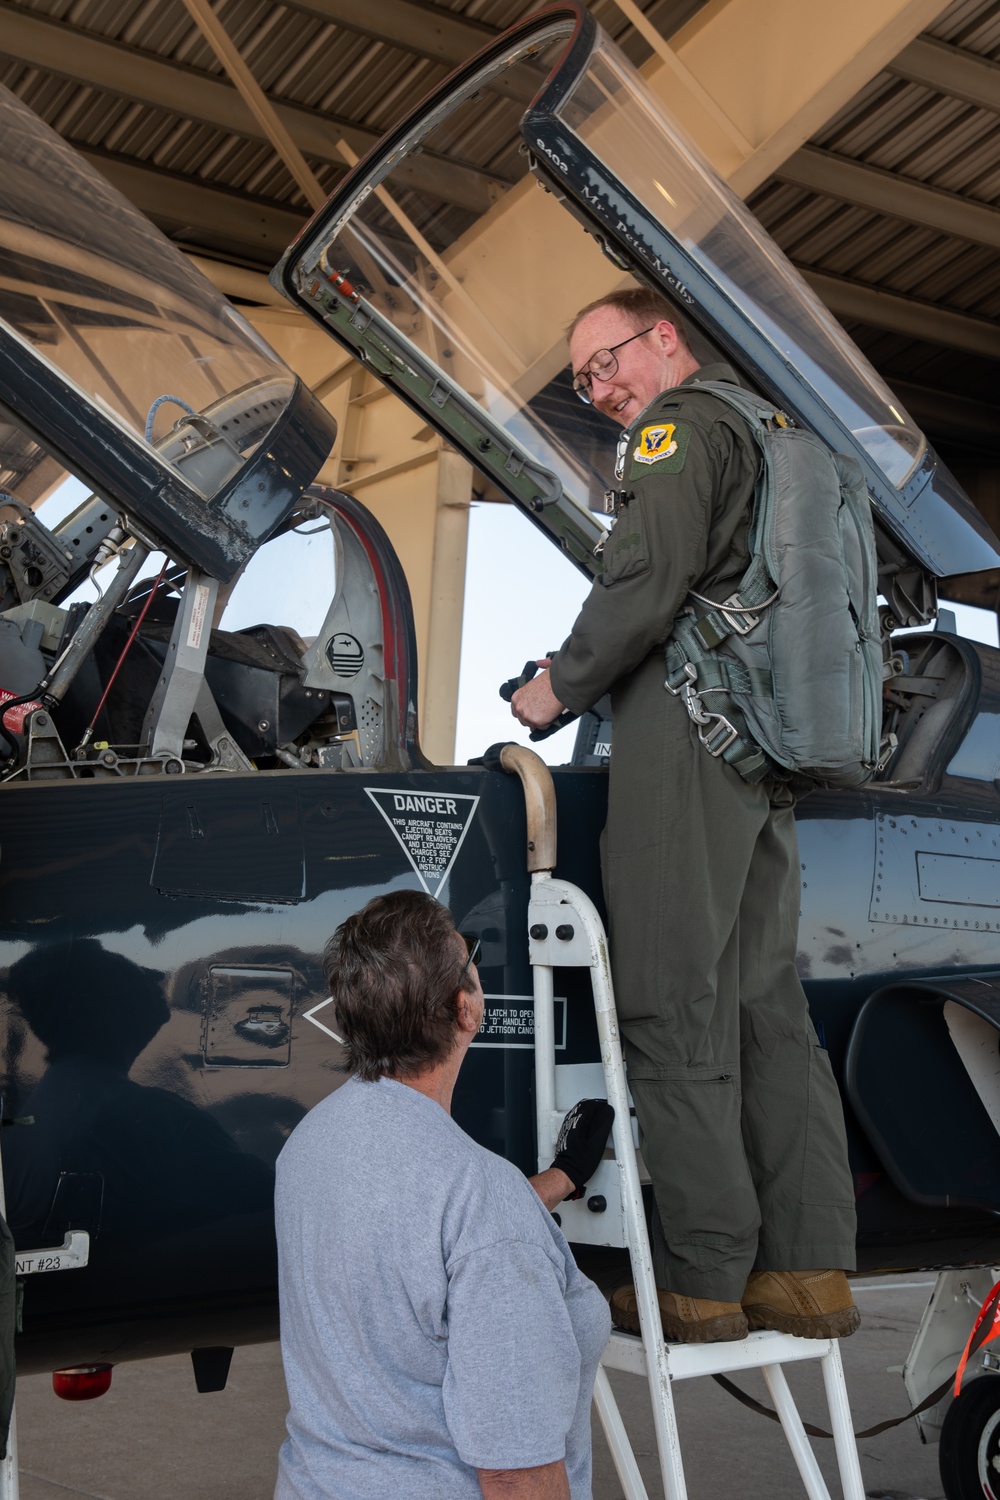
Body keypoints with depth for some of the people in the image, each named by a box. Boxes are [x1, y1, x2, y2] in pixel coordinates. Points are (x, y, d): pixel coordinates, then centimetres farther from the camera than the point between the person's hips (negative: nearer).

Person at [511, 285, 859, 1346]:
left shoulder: (681, 424, -3)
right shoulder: (771, 432, 26)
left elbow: (649, 579, -17)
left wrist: (560, 688, -4)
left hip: (686, 741, -9)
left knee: (676, 1010, -7)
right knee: (765, 1002, 8)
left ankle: (700, 1280, -3)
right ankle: (808, 1269, 10)